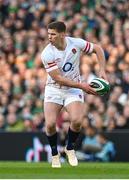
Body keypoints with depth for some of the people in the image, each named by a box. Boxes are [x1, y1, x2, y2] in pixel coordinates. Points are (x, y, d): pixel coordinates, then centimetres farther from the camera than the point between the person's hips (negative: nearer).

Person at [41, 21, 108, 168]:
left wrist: (102, 71, -5)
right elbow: (58, 78, -20)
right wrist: (82, 86, -23)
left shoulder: (76, 43, -12)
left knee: (77, 120, -22)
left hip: (73, 90, 1)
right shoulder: (47, 54, -20)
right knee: (50, 124, -19)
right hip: (54, 90, -1)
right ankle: (54, 154, 10)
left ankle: (70, 148, 8)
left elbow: (97, 49, 4)